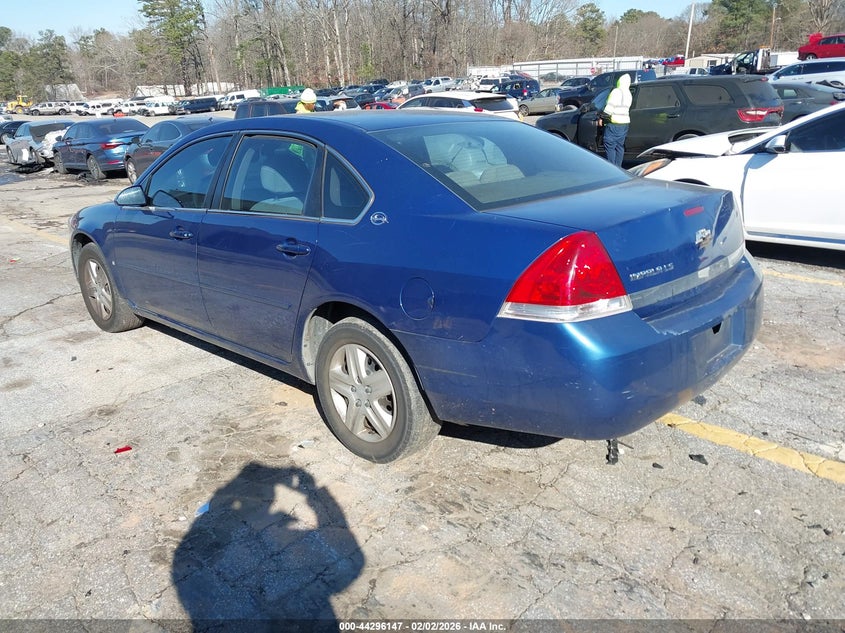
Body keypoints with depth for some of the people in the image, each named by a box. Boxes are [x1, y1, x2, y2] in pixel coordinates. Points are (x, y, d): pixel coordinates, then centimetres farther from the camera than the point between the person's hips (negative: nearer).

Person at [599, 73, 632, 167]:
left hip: (614, 123, -9)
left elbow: (609, 107, -16)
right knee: (619, 146, 12)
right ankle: (618, 167, 15)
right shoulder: (628, 94, 16)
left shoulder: (617, 91, -11)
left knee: (610, 146, -6)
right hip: (625, 123, 9)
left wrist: (602, 118, -10)